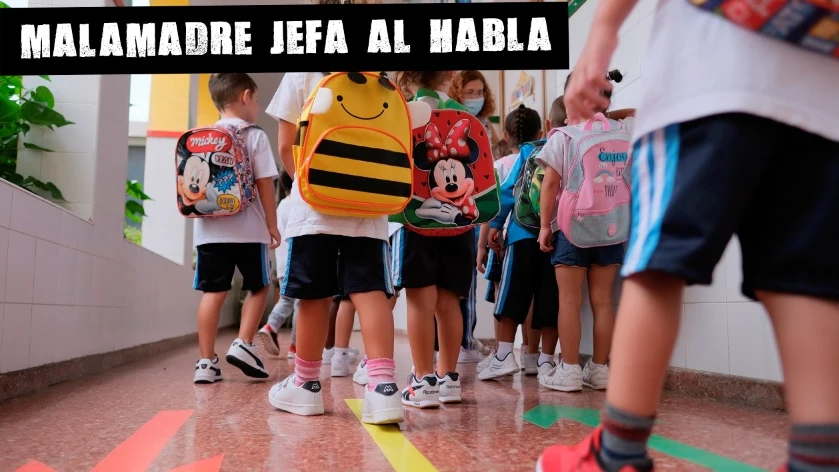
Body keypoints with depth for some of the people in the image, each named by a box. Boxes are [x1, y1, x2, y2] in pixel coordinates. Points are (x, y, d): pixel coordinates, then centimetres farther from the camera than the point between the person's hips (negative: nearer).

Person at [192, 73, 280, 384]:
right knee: (258, 287, 14)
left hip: (210, 230, 4)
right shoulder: (254, 136, -4)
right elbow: (264, 184, -7)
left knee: (213, 292, 6)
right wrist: (272, 224, 0)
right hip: (248, 229, -4)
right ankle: (243, 345, 2)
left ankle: (206, 362, 5)